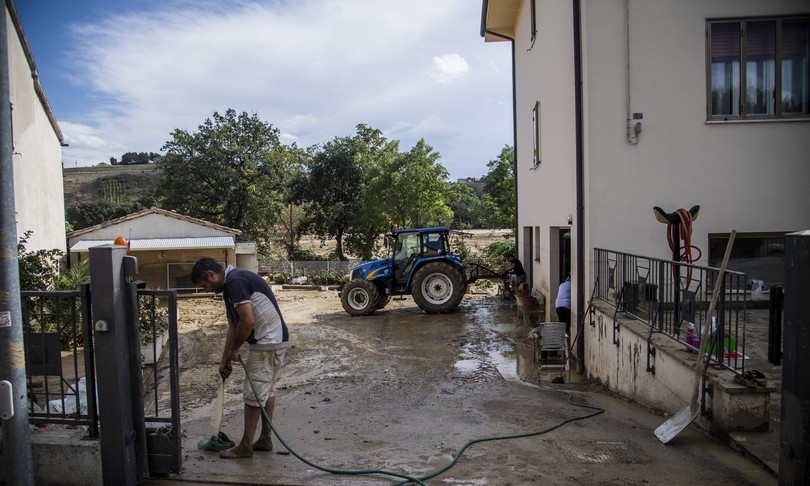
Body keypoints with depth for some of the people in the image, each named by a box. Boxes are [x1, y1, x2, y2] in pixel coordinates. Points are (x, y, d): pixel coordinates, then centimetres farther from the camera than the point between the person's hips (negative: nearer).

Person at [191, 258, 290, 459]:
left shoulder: (235, 281, -16)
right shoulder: (232, 284, 16)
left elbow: (248, 320, -24)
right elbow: (234, 326, 21)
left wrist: (234, 350, -9)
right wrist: (225, 360, 21)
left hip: (266, 344, -10)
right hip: (275, 341, 10)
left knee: (253, 393, 0)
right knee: (266, 391, 17)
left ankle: (245, 445, 12)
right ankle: (265, 439, 28)